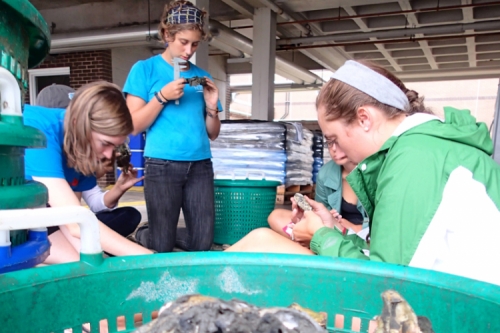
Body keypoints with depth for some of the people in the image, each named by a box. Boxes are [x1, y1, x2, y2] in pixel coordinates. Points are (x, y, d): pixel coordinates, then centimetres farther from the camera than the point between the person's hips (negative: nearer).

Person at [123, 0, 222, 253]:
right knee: (161, 246, 1)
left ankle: (165, 233, 32)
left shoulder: (202, 76, 13)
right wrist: (162, 97, -15)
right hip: (162, 165, -4)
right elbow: (134, 125, -4)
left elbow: (212, 134, 13)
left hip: (200, 165, 4)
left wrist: (211, 106, -5)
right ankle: (143, 234, 33)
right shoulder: (145, 69, 3)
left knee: (202, 243, 4)